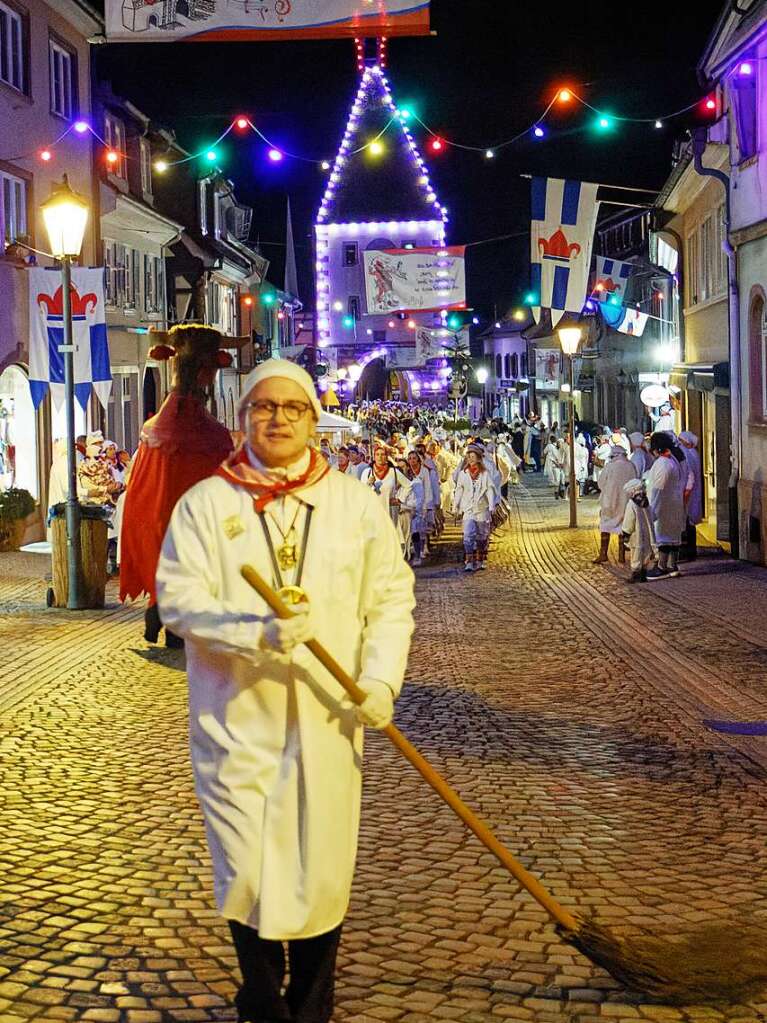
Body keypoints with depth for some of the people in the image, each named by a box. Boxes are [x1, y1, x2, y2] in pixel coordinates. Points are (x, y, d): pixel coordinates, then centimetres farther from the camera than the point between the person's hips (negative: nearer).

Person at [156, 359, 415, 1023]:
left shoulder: (356, 503, 6)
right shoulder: (205, 503, 0)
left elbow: (391, 597, 6)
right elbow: (178, 598, -8)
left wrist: (380, 678, -9)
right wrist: (259, 632, -24)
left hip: (327, 720, 1)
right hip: (236, 720, -1)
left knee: (322, 870, 7)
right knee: (245, 873, 2)